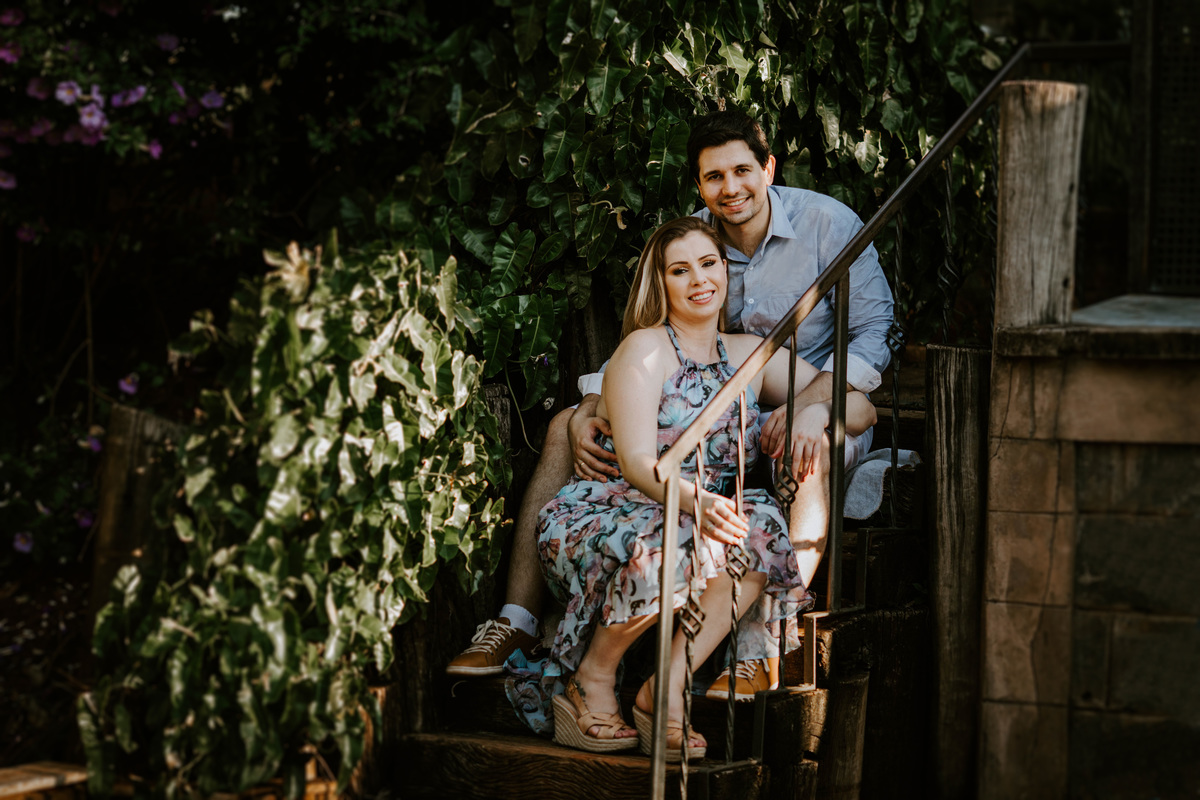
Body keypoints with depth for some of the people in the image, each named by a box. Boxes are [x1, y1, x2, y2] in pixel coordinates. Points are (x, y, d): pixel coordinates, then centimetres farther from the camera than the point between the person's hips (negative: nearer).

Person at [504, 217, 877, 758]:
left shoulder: (749, 355, 14)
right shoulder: (645, 349, -4)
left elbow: (861, 409, 13)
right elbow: (636, 462, -17)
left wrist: (817, 410, -11)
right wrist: (693, 500, -39)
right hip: (596, 519, -5)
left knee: (762, 527, -26)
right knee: (667, 546, -38)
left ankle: (667, 687, -24)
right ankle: (591, 680, -13)